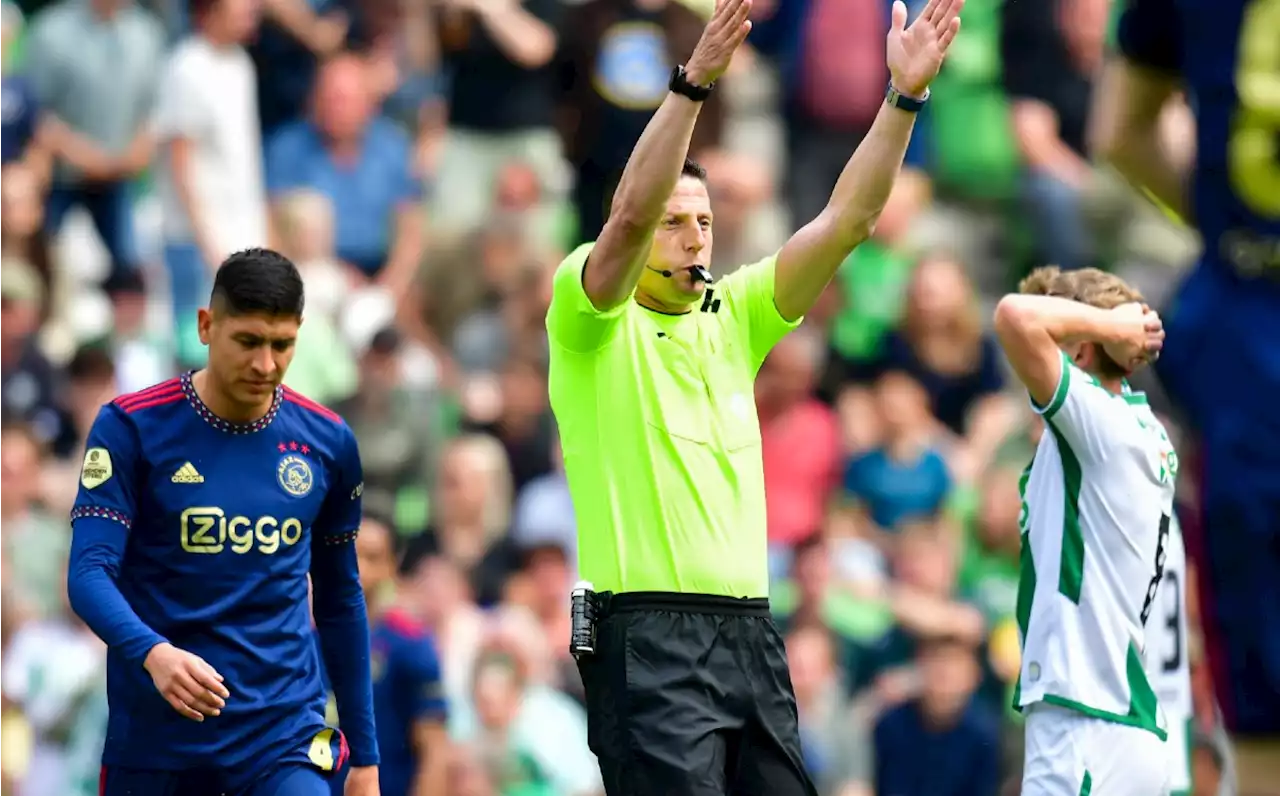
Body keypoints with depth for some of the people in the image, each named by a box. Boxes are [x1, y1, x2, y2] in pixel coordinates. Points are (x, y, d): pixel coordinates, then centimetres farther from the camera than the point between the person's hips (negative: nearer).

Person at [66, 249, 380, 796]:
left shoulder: (327, 442, 4)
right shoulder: (131, 427, -6)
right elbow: (89, 572, -13)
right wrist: (152, 653, -34)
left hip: (284, 734, 1)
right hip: (155, 735, -1)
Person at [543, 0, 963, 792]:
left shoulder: (733, 315, 14)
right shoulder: (592, 321, -2)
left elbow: (847, 220, 7)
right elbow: (631, 216, -21)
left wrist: (905, 97, -4)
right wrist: (695, 82, -30)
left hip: (750, 631, 7)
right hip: (649, 638, -7)